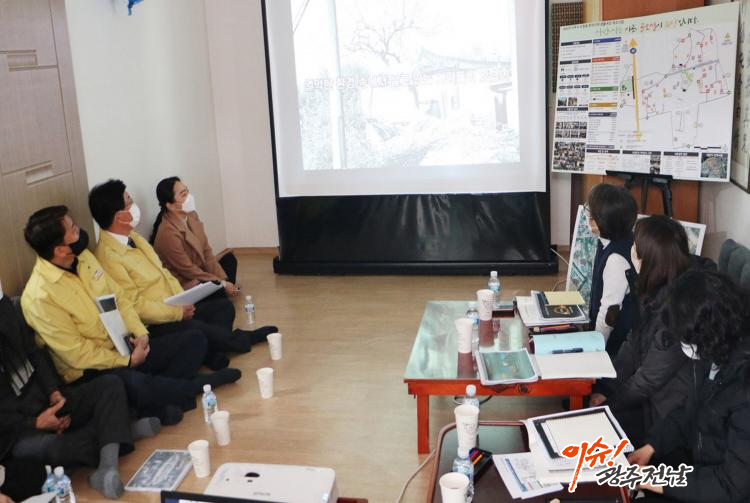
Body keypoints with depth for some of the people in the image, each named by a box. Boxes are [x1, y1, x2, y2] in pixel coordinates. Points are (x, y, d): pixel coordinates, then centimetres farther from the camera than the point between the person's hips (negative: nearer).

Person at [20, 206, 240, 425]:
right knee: (135, 385, -38)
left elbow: (117, 297, 8)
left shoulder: (83, 257, -1)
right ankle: (196, 385, -9)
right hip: (90, 369, -8)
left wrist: (140, 333, -7)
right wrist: (127, 361, -15)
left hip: (124, 345, 8)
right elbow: (76, 354, -20)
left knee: (195, 340, -1)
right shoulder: (39, 297, -23)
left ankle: (161, 401, -17)